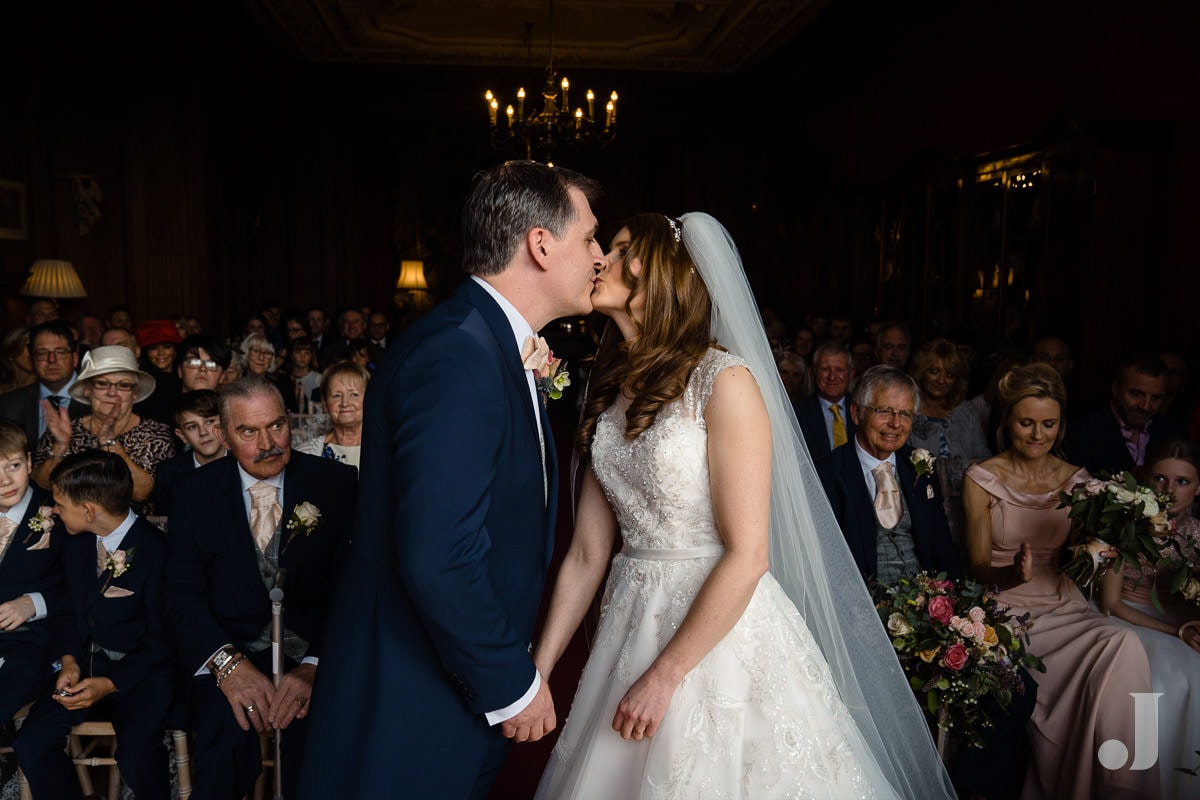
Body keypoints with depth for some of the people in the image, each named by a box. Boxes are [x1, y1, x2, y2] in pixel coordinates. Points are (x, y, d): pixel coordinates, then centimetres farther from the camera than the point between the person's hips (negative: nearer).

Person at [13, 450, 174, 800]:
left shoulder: (157, 551, -19)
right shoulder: (75, 547, 4)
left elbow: (161, 639, -13)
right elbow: (69, 612, 14)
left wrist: (110, 684, -18)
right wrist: (69, 661, -3)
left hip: (141, 671, -6)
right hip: (85, 665, 7)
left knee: (137, 760, -28)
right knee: (30, 745, -14)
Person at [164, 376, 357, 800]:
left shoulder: (335, 482, 0)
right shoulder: (194, 491, 5)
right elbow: (183, 591, 1)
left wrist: (315, 665, -21)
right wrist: (227, 661, -19)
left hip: (315, 648, 0)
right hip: (229, 645, 1)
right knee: (227, 728, -31)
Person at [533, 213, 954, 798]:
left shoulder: (723, 381, -14)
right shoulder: (610, 393, 5)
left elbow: (747, 554, -18)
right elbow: (586, 556, 4)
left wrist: (664, 676, -16)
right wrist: (535, 674, 0)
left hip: (720, 630, -6)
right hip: (632, 624, 6)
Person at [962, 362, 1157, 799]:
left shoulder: (1076, 479, 11)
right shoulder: (982, 479, 0)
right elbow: (978, 565, -3)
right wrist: (1013, 573, -25)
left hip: (1065, 607, 4)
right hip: (1008, 609, -4)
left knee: (1124, 645, -28)